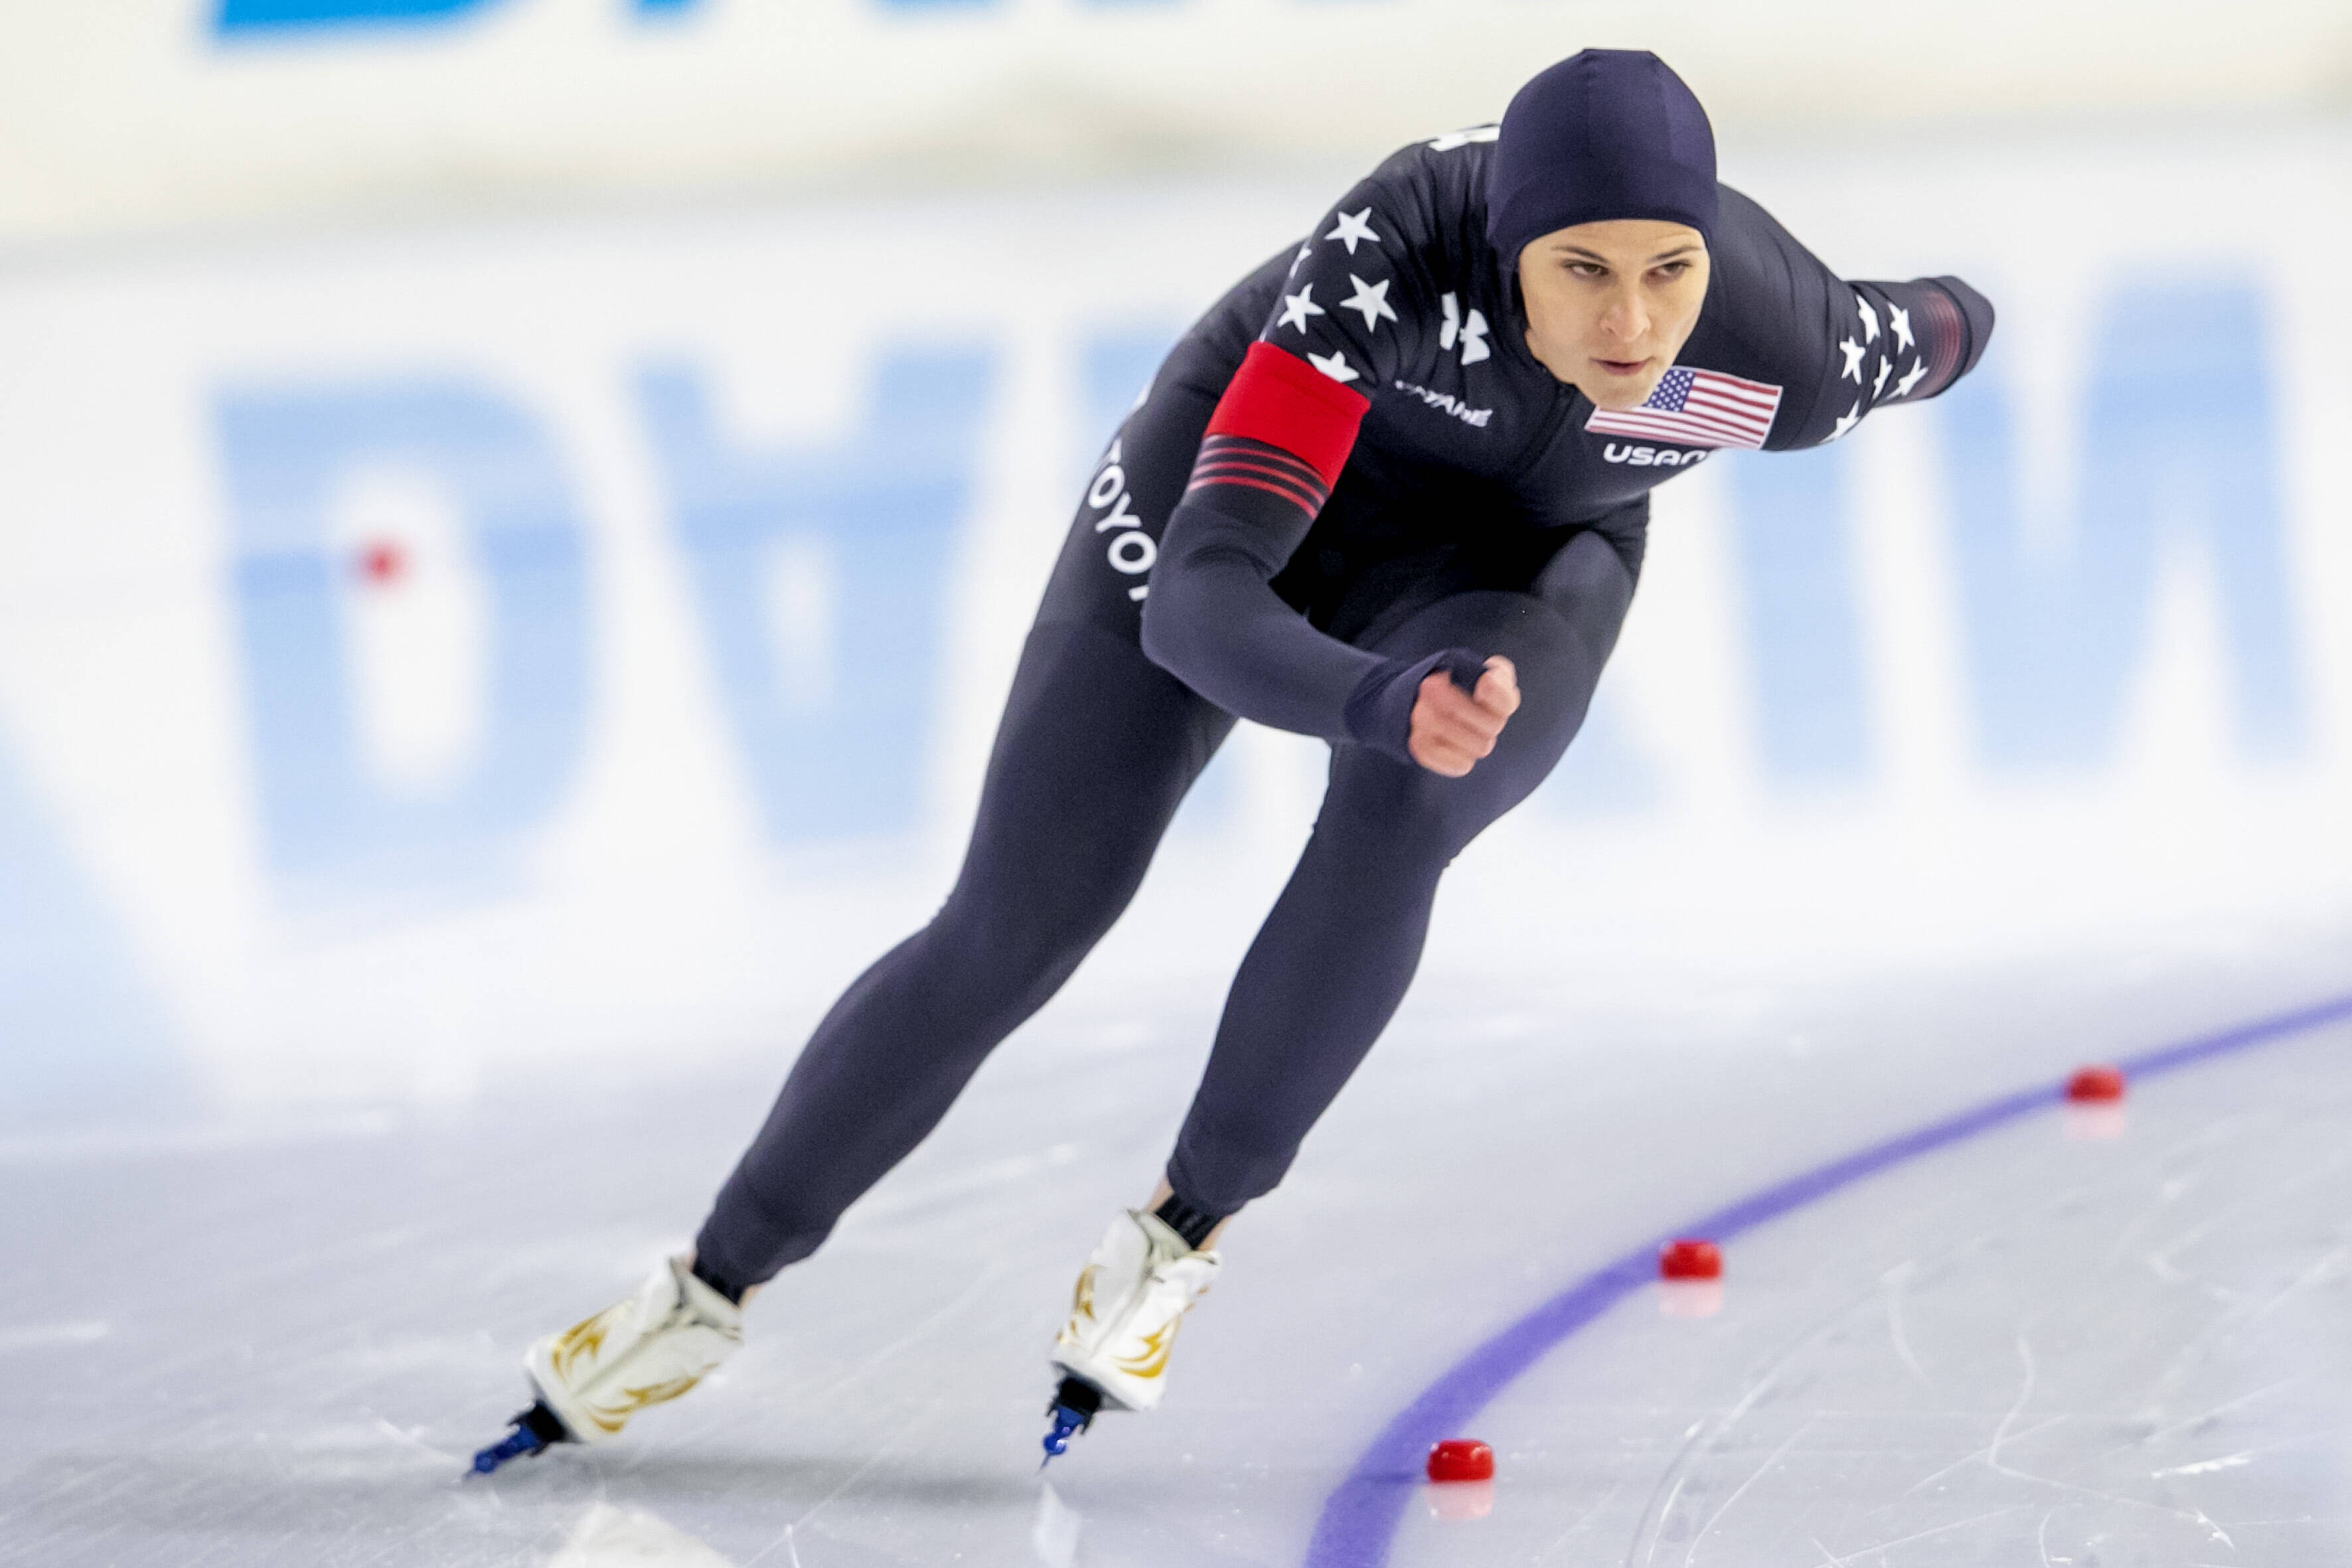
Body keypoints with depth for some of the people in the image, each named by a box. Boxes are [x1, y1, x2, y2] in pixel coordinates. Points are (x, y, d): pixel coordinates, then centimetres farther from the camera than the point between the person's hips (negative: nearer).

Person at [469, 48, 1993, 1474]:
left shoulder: (1787, 350, -33)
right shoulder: (1402, 244, -41)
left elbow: (1937, 327, -7)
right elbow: (1196, 602, -45)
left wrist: (1957, 322, 17)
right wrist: (1380, 700, -65)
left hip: (1509, 564, 1)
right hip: (1250, 463, -1)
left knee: (1395, 821, -32)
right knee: (1006, 939, -4)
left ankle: (1180, 1235, -11)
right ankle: (717, 1284, 17)